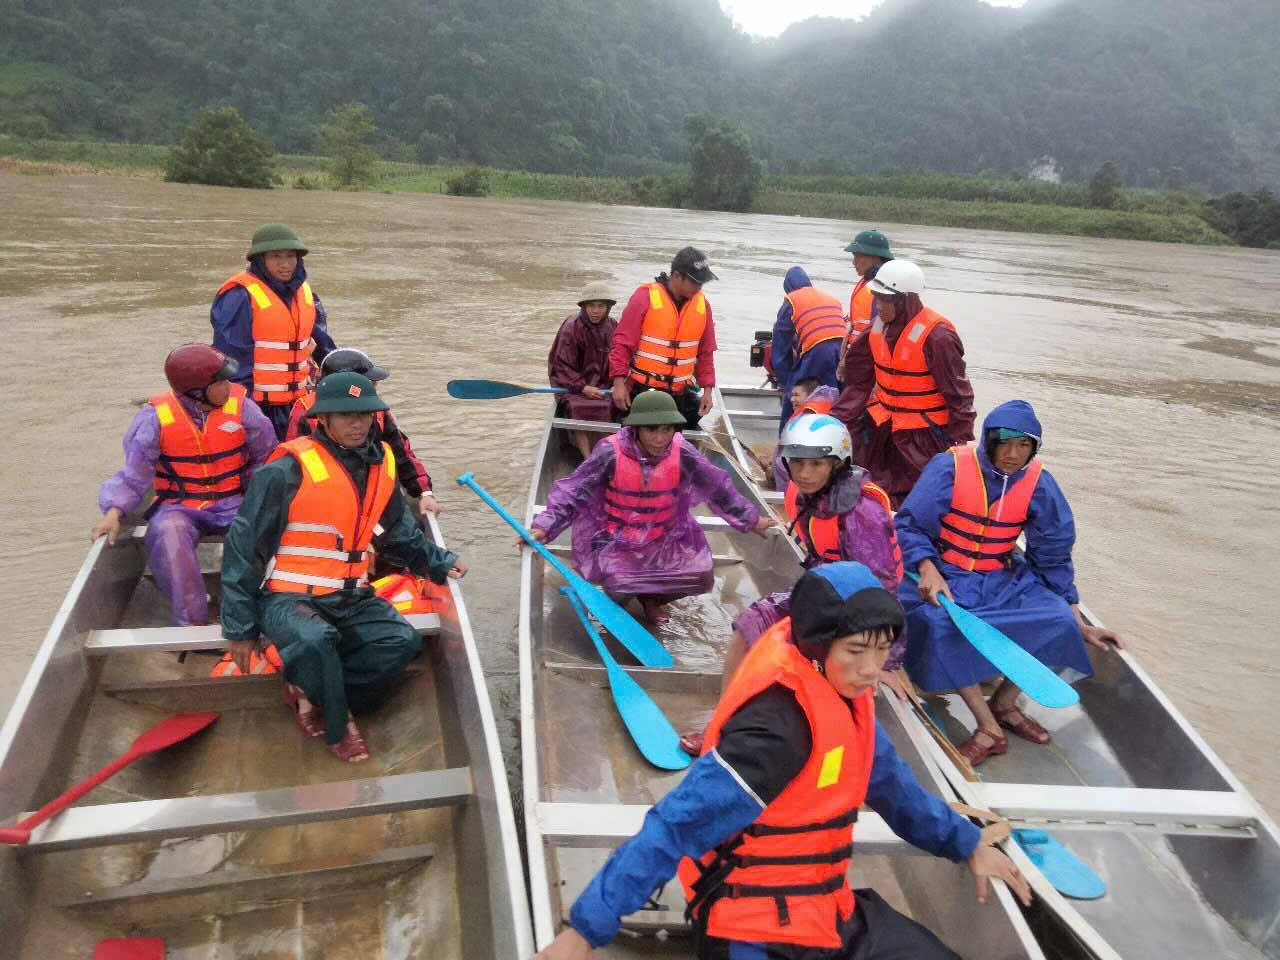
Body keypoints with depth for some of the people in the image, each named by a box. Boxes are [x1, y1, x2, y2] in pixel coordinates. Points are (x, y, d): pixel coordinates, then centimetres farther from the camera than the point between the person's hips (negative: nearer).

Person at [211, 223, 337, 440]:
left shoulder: (303, 292, 11)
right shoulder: (239, 296, -12)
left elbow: (321, 343, 22)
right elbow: (230, 354, -14)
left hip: (295, 403, 7)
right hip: (255, 404, -7)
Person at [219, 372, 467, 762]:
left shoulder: (380, 466, 5)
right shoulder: (287, 472, -15)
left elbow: (401, 536, 22)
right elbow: (243, 548, -10)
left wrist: (439, 562, 11)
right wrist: (241, 628, -9)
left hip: (350, 597, 6)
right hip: (288, 597, -6)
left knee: (402, 641, -16)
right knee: (314, 641, -36)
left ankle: (309, 691, -4)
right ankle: (339, 727, -7)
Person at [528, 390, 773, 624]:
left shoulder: (682, 454, -13)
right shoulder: (611, 452, -22)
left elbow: (718, 488, 1)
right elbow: (572, 491, -18)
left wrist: (751, 519, 10)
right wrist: (544, 527, -29)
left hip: (664, 540, 3)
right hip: (614, 540, -3)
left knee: (700, 579, -13)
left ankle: (650, 596, 20)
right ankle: (617, 593, 14)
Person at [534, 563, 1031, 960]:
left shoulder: (840, 693, -4)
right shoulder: (777, 726, -29)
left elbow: (888, 781, 13)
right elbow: (677, 825, -30)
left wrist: (968, 843, 20)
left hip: (829, 911, 8)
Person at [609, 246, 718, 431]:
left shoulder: (702, 304, 6)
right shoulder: (646, 297, -8)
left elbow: (706, 352, 13)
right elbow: (622, 342, -8)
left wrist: (707, 389, 8)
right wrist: (619, 382, -13)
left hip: (681, 395, 4)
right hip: (643, 390, -4)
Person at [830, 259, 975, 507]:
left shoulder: (936, 337, -20)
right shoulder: (879, 326, 1)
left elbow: (958, 394, -15)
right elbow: (859, 382, 7)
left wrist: (961, 443, -13)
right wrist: (835, 419, -1)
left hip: (924, 435, -6)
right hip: (883, 426, 7)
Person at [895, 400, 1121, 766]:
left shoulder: (1037, 482, -3)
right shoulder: (951, 467, -14)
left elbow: (1053, 555, 5)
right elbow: (910, 525, -12)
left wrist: (1079, 624, 6)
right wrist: (927, 570, -32)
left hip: (1002, 579, 4)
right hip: (944, 575, -4)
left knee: (1057, 620, -19)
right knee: (944, 626, -33)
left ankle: (1004, 704, 3)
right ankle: (989, 730, -20)